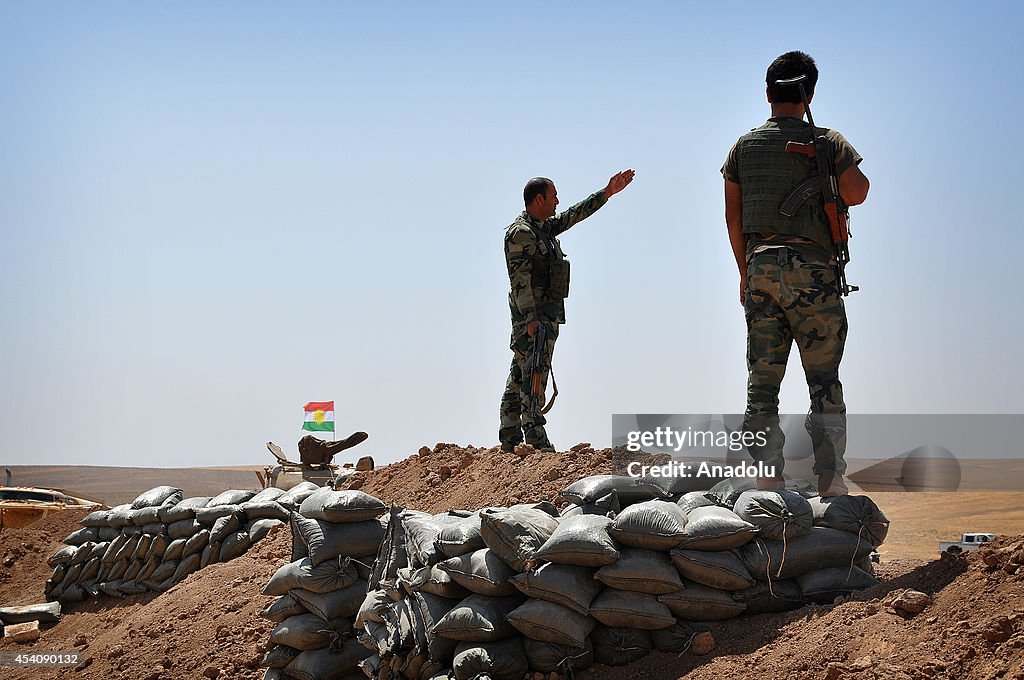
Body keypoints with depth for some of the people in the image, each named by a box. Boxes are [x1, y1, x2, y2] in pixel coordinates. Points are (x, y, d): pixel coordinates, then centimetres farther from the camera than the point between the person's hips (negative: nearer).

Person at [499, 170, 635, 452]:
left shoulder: (545, 227, 16)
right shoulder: (520, 233, -12)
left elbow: (575, 214, 29)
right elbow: (520, 280, -19)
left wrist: (607, 193, 29)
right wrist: (531, 319, -25)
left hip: (545, 315, 10)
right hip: (533, 315, -10)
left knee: (520, 377, 9)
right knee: (534, 376, -11)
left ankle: (510, 439, 12)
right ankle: (536, 441, -13)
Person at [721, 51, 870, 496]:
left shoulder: (743, 146, 11)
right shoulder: (826, 141, -1)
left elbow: (732, 216, 12)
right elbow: (855, 194, -12)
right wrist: (856, 175, 11)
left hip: (760, 270, 3)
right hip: (812, 270, -3)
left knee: (762, 382, 5)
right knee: (824, 382, 1)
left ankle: (768, 484, 2)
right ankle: (831, 485, -2)